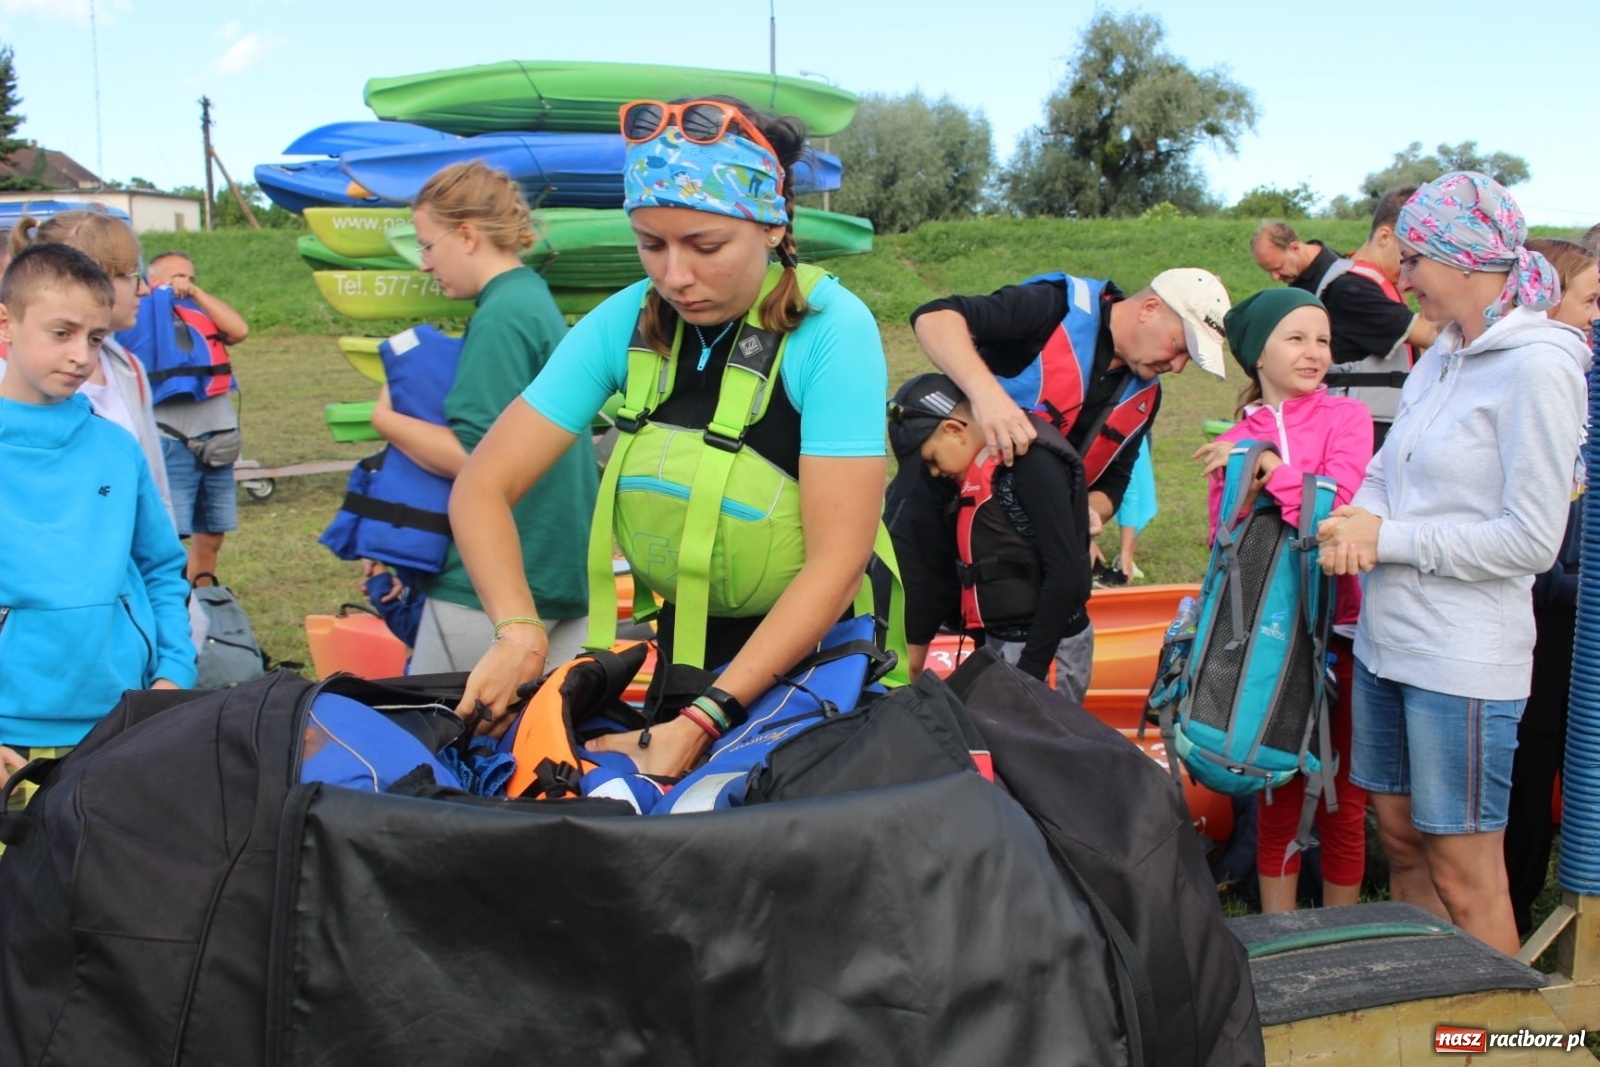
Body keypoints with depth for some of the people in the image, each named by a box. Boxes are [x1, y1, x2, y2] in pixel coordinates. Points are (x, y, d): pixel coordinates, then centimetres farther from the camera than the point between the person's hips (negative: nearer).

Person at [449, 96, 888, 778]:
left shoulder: (831, 329, -20)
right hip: (683, 644, 4)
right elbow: (482, 487, -8)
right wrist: (518, 632, -26)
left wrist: (703, 721, -29)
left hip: (817, 650, -3)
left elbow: (837, 559, -24)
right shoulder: (625, 323, -9)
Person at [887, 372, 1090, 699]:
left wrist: (1030, 668, -19)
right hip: (1001, 641, 9)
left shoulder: (1032, 462, -17)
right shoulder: (985, 465, 9)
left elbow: (1065, 574, -21)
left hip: (1047, 646, -9)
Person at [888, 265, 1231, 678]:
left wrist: (1090, 512, -13)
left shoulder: (1143, 395, 5)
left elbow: (1111, 482, 12)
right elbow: (935, 316, -28)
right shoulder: (1058, 308, -17)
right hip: (937, 504, -7)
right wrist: (986, 390, -44)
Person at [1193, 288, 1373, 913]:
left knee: (1342, 800, 5)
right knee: (1278, 796, 9)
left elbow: (1340, 504, -15)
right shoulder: (1234, 445, 9)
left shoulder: (1345, 417, 0)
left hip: (1341, 633, -2)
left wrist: (1268, 467, -17)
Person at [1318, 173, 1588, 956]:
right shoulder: (1442, 355, 10)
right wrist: (1354, 521, -7)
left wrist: (1390, 539, -13)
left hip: (1464, 656, -8)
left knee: (1464, 876, 1)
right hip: (1387, 640, 8)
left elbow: (1531, 539, -17)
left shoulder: (1537, 368, -14)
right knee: (1402, 840, 17)